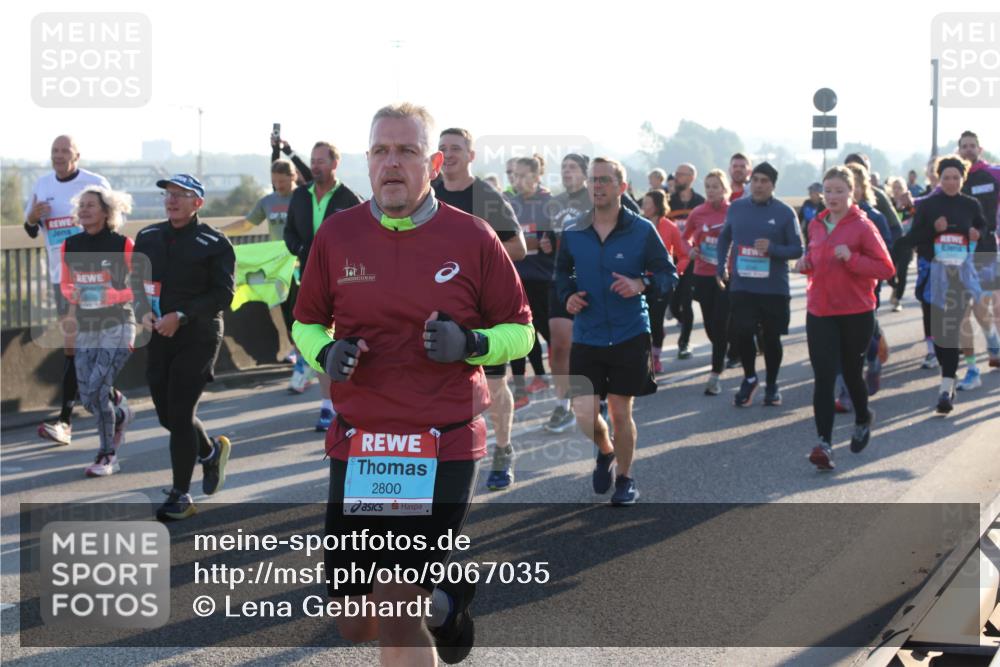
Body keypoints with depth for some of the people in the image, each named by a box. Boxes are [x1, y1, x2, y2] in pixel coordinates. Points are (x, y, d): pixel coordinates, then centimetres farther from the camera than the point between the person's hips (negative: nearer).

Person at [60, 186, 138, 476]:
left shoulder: (122, 245, -10)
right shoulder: (70, 246, 2)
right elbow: (65, 283, 15)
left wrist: (112, 295, -20)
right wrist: (73, 294, -8)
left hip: (118, 325, -5)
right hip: (86, 329, 5)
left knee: (96, 388, -15)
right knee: (87, 397, 3)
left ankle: (108, 456, 3)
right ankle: (120, 414, 39)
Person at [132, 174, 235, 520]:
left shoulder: (214, 243, -6)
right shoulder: (147, 238, 10)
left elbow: (223, 294, -12)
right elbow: (135, 281, 15)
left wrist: (181, 316, -20)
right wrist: (143, 312, -5)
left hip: (198, 339, -6)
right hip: (158, 337, 6)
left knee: (180, 415, -8)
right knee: (167, 415, 12)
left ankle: (180, 496, 3)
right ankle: (210, 451, 42)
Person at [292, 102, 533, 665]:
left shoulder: (472, 237, -2)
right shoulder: (336, 234, 4)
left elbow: (520, 331, 5)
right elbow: (306, 323, 15)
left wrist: (469, 343, -15)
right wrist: (325, 353, -6)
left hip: (446, 445, -3)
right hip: (357, 444, 3)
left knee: (396, 609, -12)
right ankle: (440, 599, 39)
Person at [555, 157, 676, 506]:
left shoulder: (642, 230, -6)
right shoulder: (572, 233, 1)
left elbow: (668, 273, -1)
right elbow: (562, 271, 17)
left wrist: (642, 284, -21)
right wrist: (568, 295, -4)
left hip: (629, 336, -2)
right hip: (586, 337, 2)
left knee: (621, 413, 4)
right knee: (583, 414, -3)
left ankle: (625, 478, 27)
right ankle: (605, 451, 31)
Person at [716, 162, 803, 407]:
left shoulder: (785, 212, -6)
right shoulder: (736, 207, 3)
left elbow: (797, 250, -5)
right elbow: (725, 237, 19)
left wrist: (772, 248, -22)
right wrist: (721, 266, 11)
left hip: (775, 288, -2)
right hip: (741, 286, 2)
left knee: (771, 338, 7)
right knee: (744, 334, -2)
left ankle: (772, 385, 26)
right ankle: (749, 379, 22)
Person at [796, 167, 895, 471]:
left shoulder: (863, 226, -9)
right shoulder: (816, 225, 8)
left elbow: (886, 268, -11)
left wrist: (851, 258, -23)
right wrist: (806, 262, 2)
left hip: (856, 312, -3)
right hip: (820, 311, 3)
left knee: (852, 372, 14)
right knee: (823, 377, -7)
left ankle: (863, 418, 44)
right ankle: (824, 443, -11)